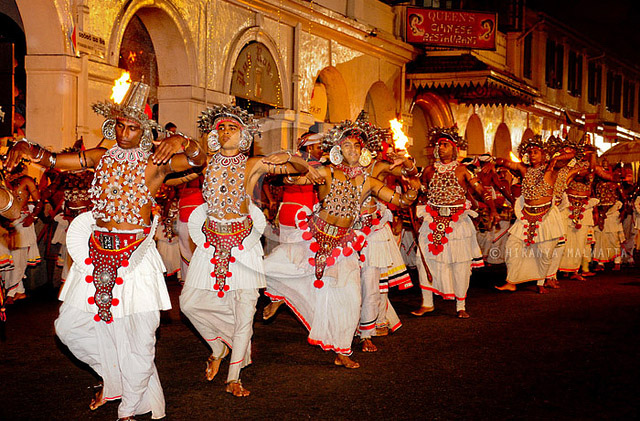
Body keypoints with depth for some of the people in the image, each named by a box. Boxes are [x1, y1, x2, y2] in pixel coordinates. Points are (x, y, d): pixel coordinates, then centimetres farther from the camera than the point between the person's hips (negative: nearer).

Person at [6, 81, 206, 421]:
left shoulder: (154, 162, -2)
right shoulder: (100, 157, 10)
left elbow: (199, 160, -16)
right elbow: (52, 161, 10)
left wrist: (183, 143, -37)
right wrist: (26, 148, -9)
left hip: (136, 253, -4)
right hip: (97, 252, 4)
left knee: (139, 335, -3)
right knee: (69, 325, 5)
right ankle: (112, 377, 29)